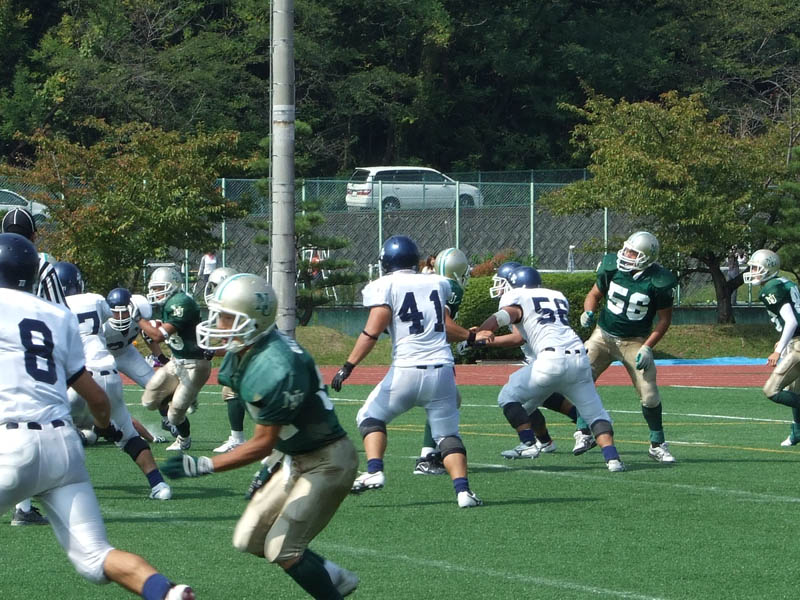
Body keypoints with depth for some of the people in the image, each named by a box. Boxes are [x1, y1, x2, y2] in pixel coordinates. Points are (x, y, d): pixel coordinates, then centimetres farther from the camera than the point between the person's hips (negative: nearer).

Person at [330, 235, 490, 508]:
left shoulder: (385, 286, 0)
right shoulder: (437, 284, 13)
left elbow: (373, 331, -10)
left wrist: (348, 366, -10)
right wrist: (471, 337, 42)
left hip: (406, 370, -3)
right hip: (442, 370, 3)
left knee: (370, 417, 16)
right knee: (447, 433, 11)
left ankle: (374, 471, -4)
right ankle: (462, 489, -8)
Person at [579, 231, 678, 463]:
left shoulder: (658, 283, -17)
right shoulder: (612, 268, -9)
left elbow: (665, 318, -6)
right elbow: (595, 294, 8)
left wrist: (647, 348, -14)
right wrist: (588, 312, -14)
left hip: (635, 342, -2)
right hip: (604, 336, 2)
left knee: (649, 395, -7)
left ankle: (657, 444, 13)